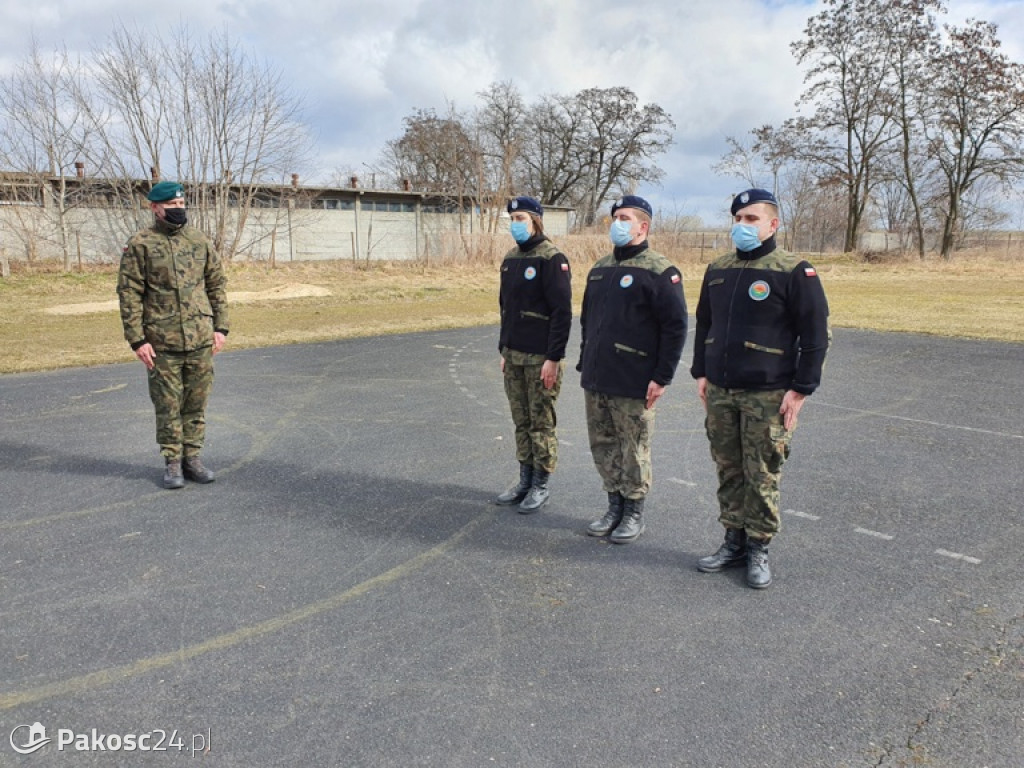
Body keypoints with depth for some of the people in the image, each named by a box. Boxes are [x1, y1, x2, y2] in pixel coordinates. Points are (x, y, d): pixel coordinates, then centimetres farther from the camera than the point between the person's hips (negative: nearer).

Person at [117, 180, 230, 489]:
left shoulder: (200, 241, 8)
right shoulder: (140, 244, -2)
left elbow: (217, 284, 12)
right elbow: (129, 294, -4)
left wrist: (220, 327, 5)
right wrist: (137, 339, -9)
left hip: (201, 338, 3)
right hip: (161, 342, -3)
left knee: (196, 403, 8)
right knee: (168, 405, 4)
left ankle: (192, 457, 20)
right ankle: (172, 462, 16)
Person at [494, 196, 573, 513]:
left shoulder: (552, 259, -11)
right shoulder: (510, 259, 13)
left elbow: (562, 312, -16)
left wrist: (554, 358, -18)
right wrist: (504, 350, 17)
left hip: (541, 358, -7)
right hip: (514, 357, 8)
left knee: (541, 423, 2)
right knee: (521, 422, 13)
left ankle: (541, 485, 14)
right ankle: (525, 481, 24)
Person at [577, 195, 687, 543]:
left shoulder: (659, 272, -9)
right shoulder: (600, 268, 14)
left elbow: (675, 327, -12)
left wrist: (662, 377, -15)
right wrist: (584, 364, 18)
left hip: (633, 384, -7)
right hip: (595, 381, 7)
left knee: (634, 449, 5)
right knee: (603, 445, 14)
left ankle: (634, 513, 20)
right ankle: (615, 505, 29)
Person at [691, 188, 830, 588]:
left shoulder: (794, 271, -7)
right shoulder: (718, 269, 11)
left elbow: (815, 334, -8)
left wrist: (800, 389, -11)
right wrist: (701, 373, 13)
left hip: (767, 395, -5)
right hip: (720, 392, 5)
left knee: (762, 476, 2)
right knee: (728, 470, 12)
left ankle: (758, 549, 17)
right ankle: (734, 541, 25)